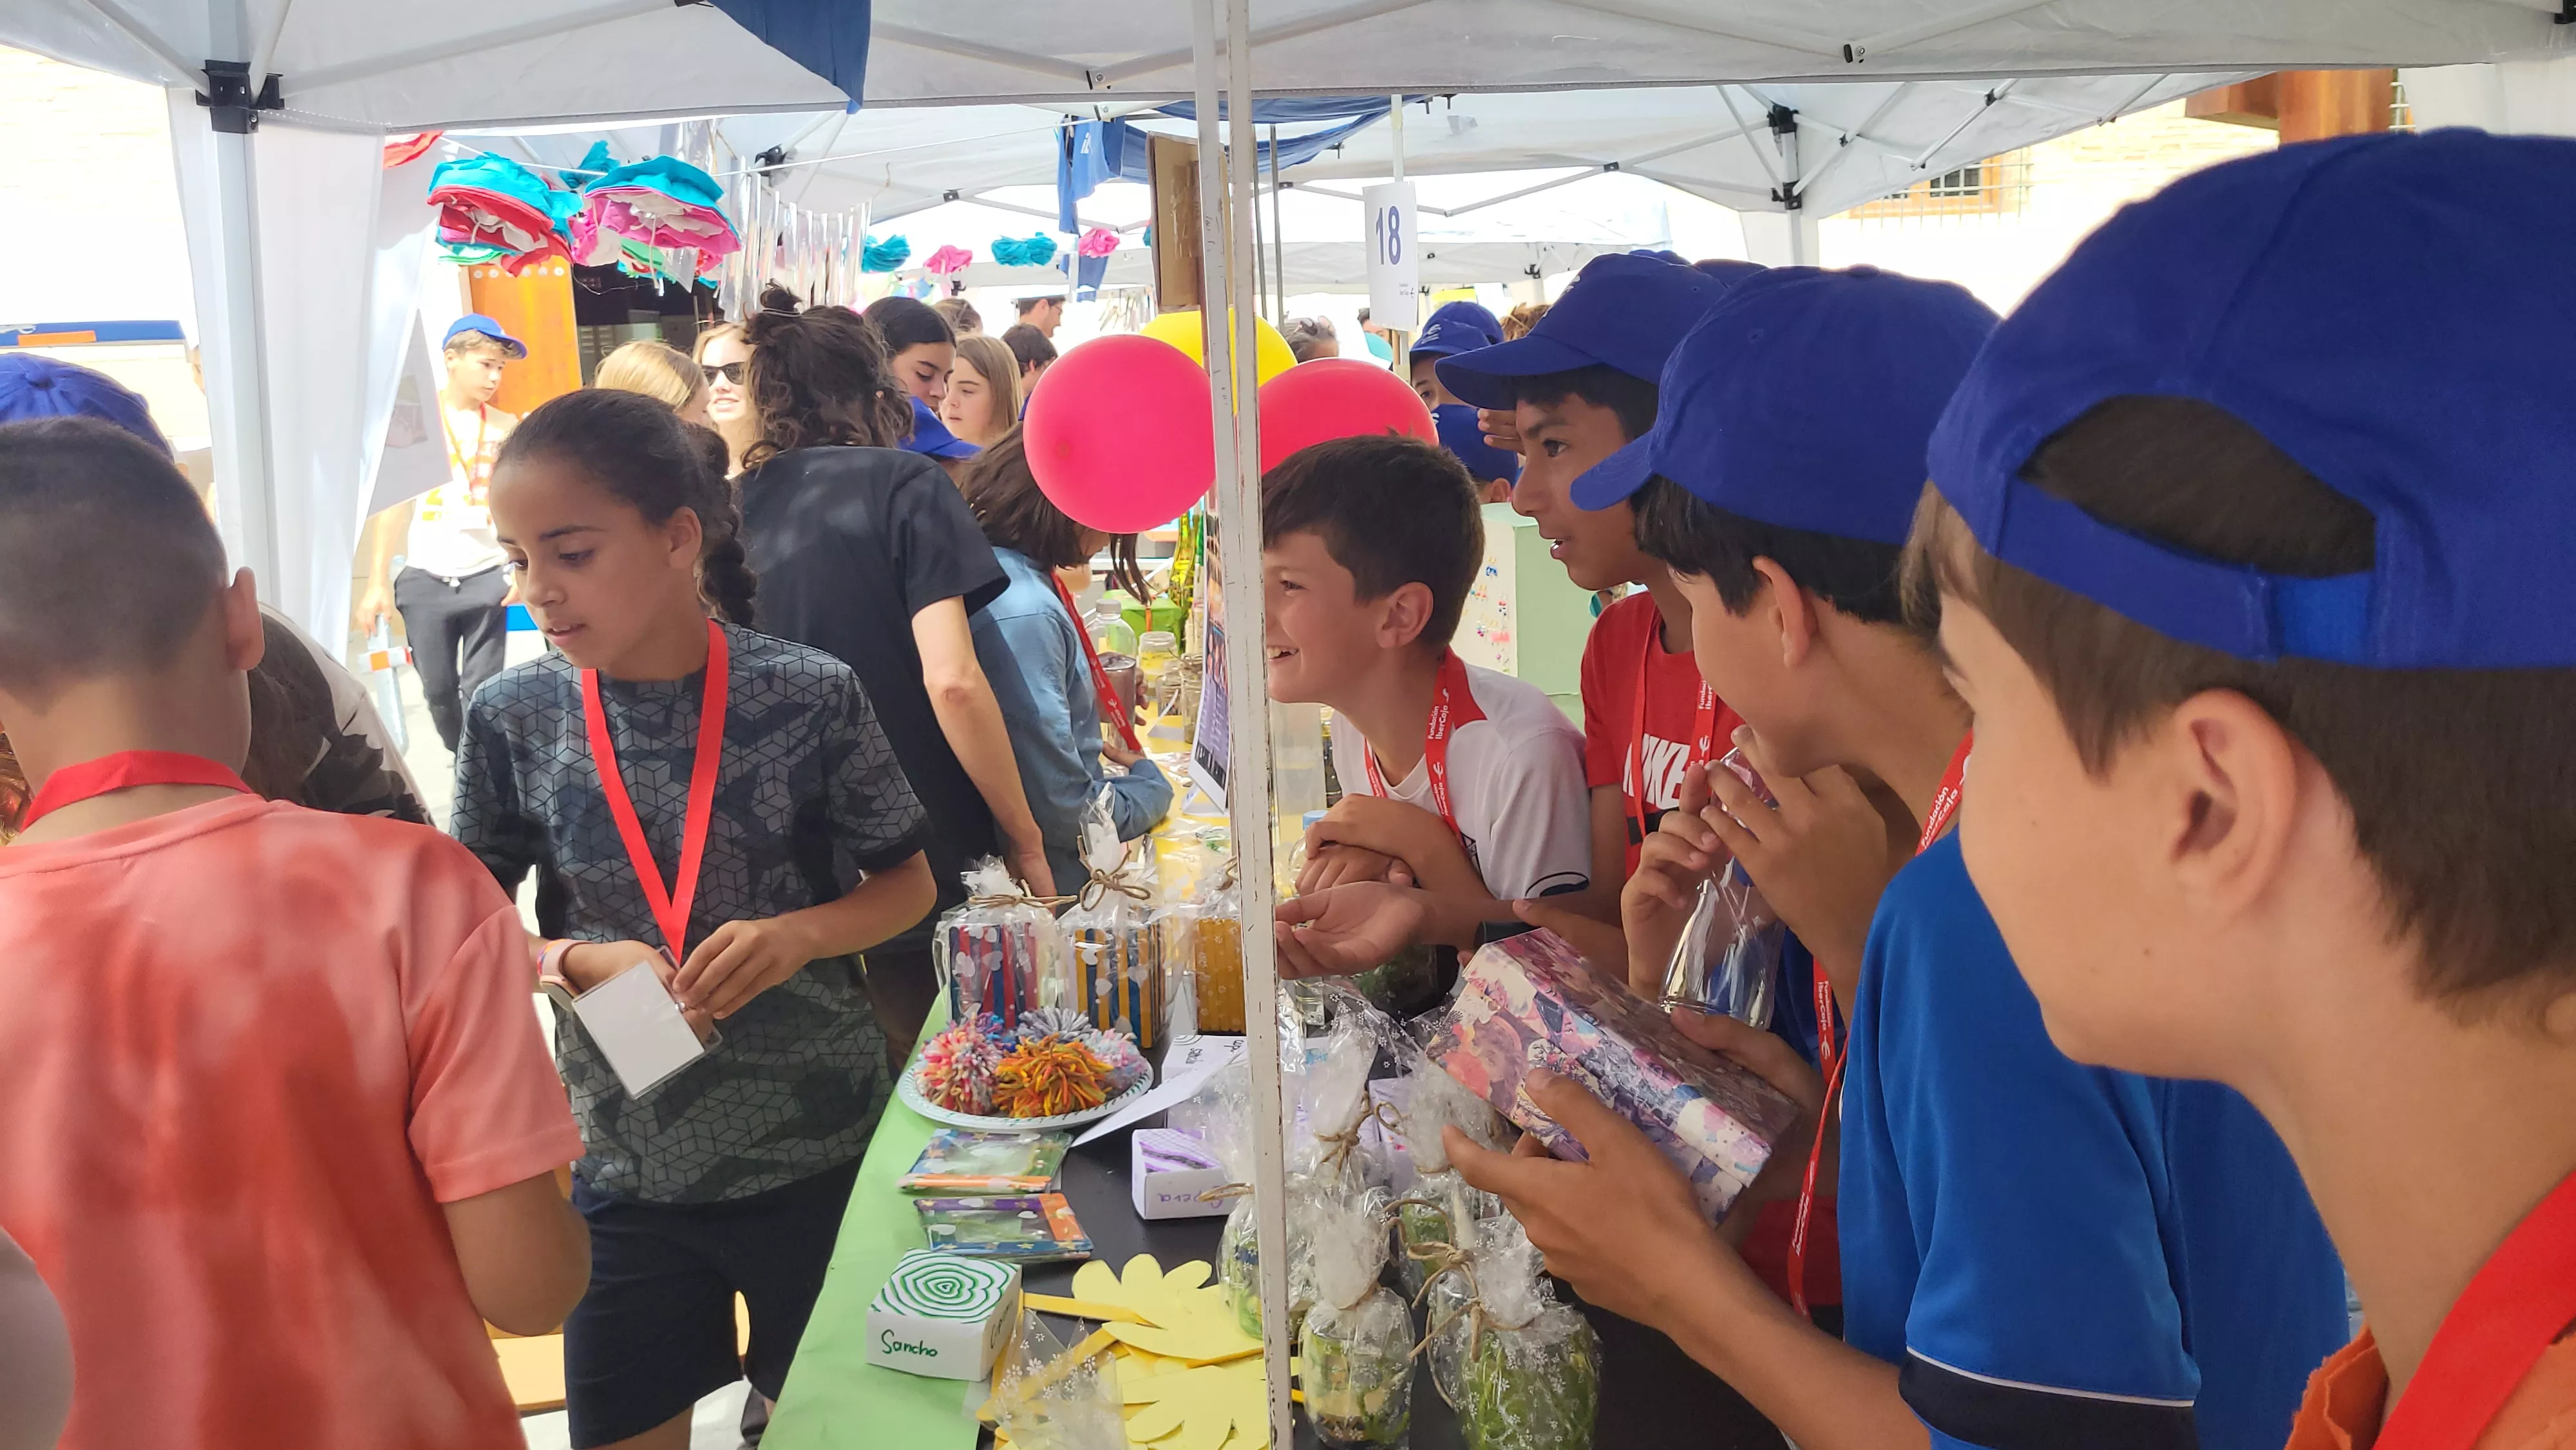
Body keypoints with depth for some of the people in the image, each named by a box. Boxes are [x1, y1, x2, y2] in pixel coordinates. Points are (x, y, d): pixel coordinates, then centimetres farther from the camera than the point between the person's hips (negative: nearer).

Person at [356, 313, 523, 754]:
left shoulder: (505, 428, 6)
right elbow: (392, 503, 3)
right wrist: (377, 582, -1)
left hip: (486, 578, 0)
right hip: (425, 579, 0)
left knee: (482, 693, -2)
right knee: (437, 690, 6)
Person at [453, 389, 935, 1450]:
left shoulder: (810, 695, -12)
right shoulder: (514, 718, -7)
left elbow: (908, 884, -3)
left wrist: (797, 935, -21)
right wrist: (581, 960, -19)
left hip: (819, 1147, -1)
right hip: (625, 1162, 2)